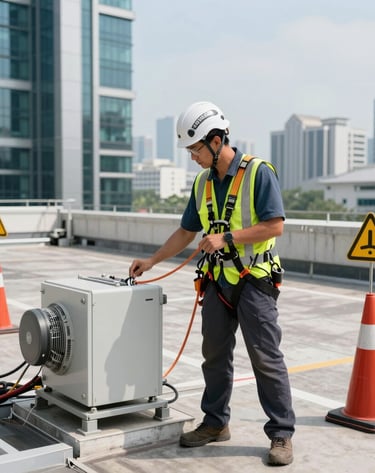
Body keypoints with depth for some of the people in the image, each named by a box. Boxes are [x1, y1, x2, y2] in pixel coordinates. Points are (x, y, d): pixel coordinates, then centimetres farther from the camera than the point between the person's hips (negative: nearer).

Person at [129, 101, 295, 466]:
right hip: (217, 282, 7)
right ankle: (215, 422, 27)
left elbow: (275, 225, -16)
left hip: (254, 281, -6)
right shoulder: (202, 183, 10)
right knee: (214, 356, 13)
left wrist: (226, 238, -20)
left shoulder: (258, 172, -11)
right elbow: (186, 232, 17)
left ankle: (281, 434, 8)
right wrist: (151, 261, 13)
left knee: (266, 359, -2)